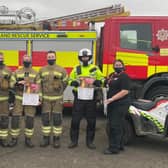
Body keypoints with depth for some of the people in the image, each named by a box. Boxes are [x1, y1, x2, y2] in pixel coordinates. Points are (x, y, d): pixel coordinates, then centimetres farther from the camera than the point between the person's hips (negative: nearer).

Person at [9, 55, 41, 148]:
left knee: (30, 120, 2)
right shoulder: (16, 72, 6)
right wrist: (17, 84, -17)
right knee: (15, 118, -1)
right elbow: (11, 84, 3)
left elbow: (38, 87, 6)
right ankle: (14, 138, 12)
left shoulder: (35, 74, 7)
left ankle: (28, 139, 15)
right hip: (18, 99, 0)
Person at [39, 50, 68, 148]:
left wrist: (58, 92, 9)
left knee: (57, 119, 2)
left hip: (57, 99, -2)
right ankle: (46, 138, 15)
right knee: (45, 119, 5)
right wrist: (43, 93, 6)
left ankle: (57, 139, 12)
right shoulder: (42, 70, 5)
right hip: (46, 98, 2)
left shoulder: (61, 70, -2)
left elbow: (65, 82, 6)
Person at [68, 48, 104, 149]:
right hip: (79, 97, 0)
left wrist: (94, 82, -15)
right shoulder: (76, 69, 9)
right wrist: (75, 82, -10)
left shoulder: (95, 69, 6)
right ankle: (74, 141, 13)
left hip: (91, 97, 0)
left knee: (91, 121, 6)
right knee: (75, 120, 1)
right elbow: (70, 81, 12)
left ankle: (90, 141, 18)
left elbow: (102, 80, 6)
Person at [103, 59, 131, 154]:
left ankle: (114, 148, -4)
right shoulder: (111, 75, 16)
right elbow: (107, 86, 31)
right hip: (112, 104, 9)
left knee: (115, 126, -9)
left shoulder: (124, 77, -11)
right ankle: (120, 145, 27)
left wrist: (111, 99, -23)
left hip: (120, 105, -9)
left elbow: (125, 91, -20)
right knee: (115, 125, 15)